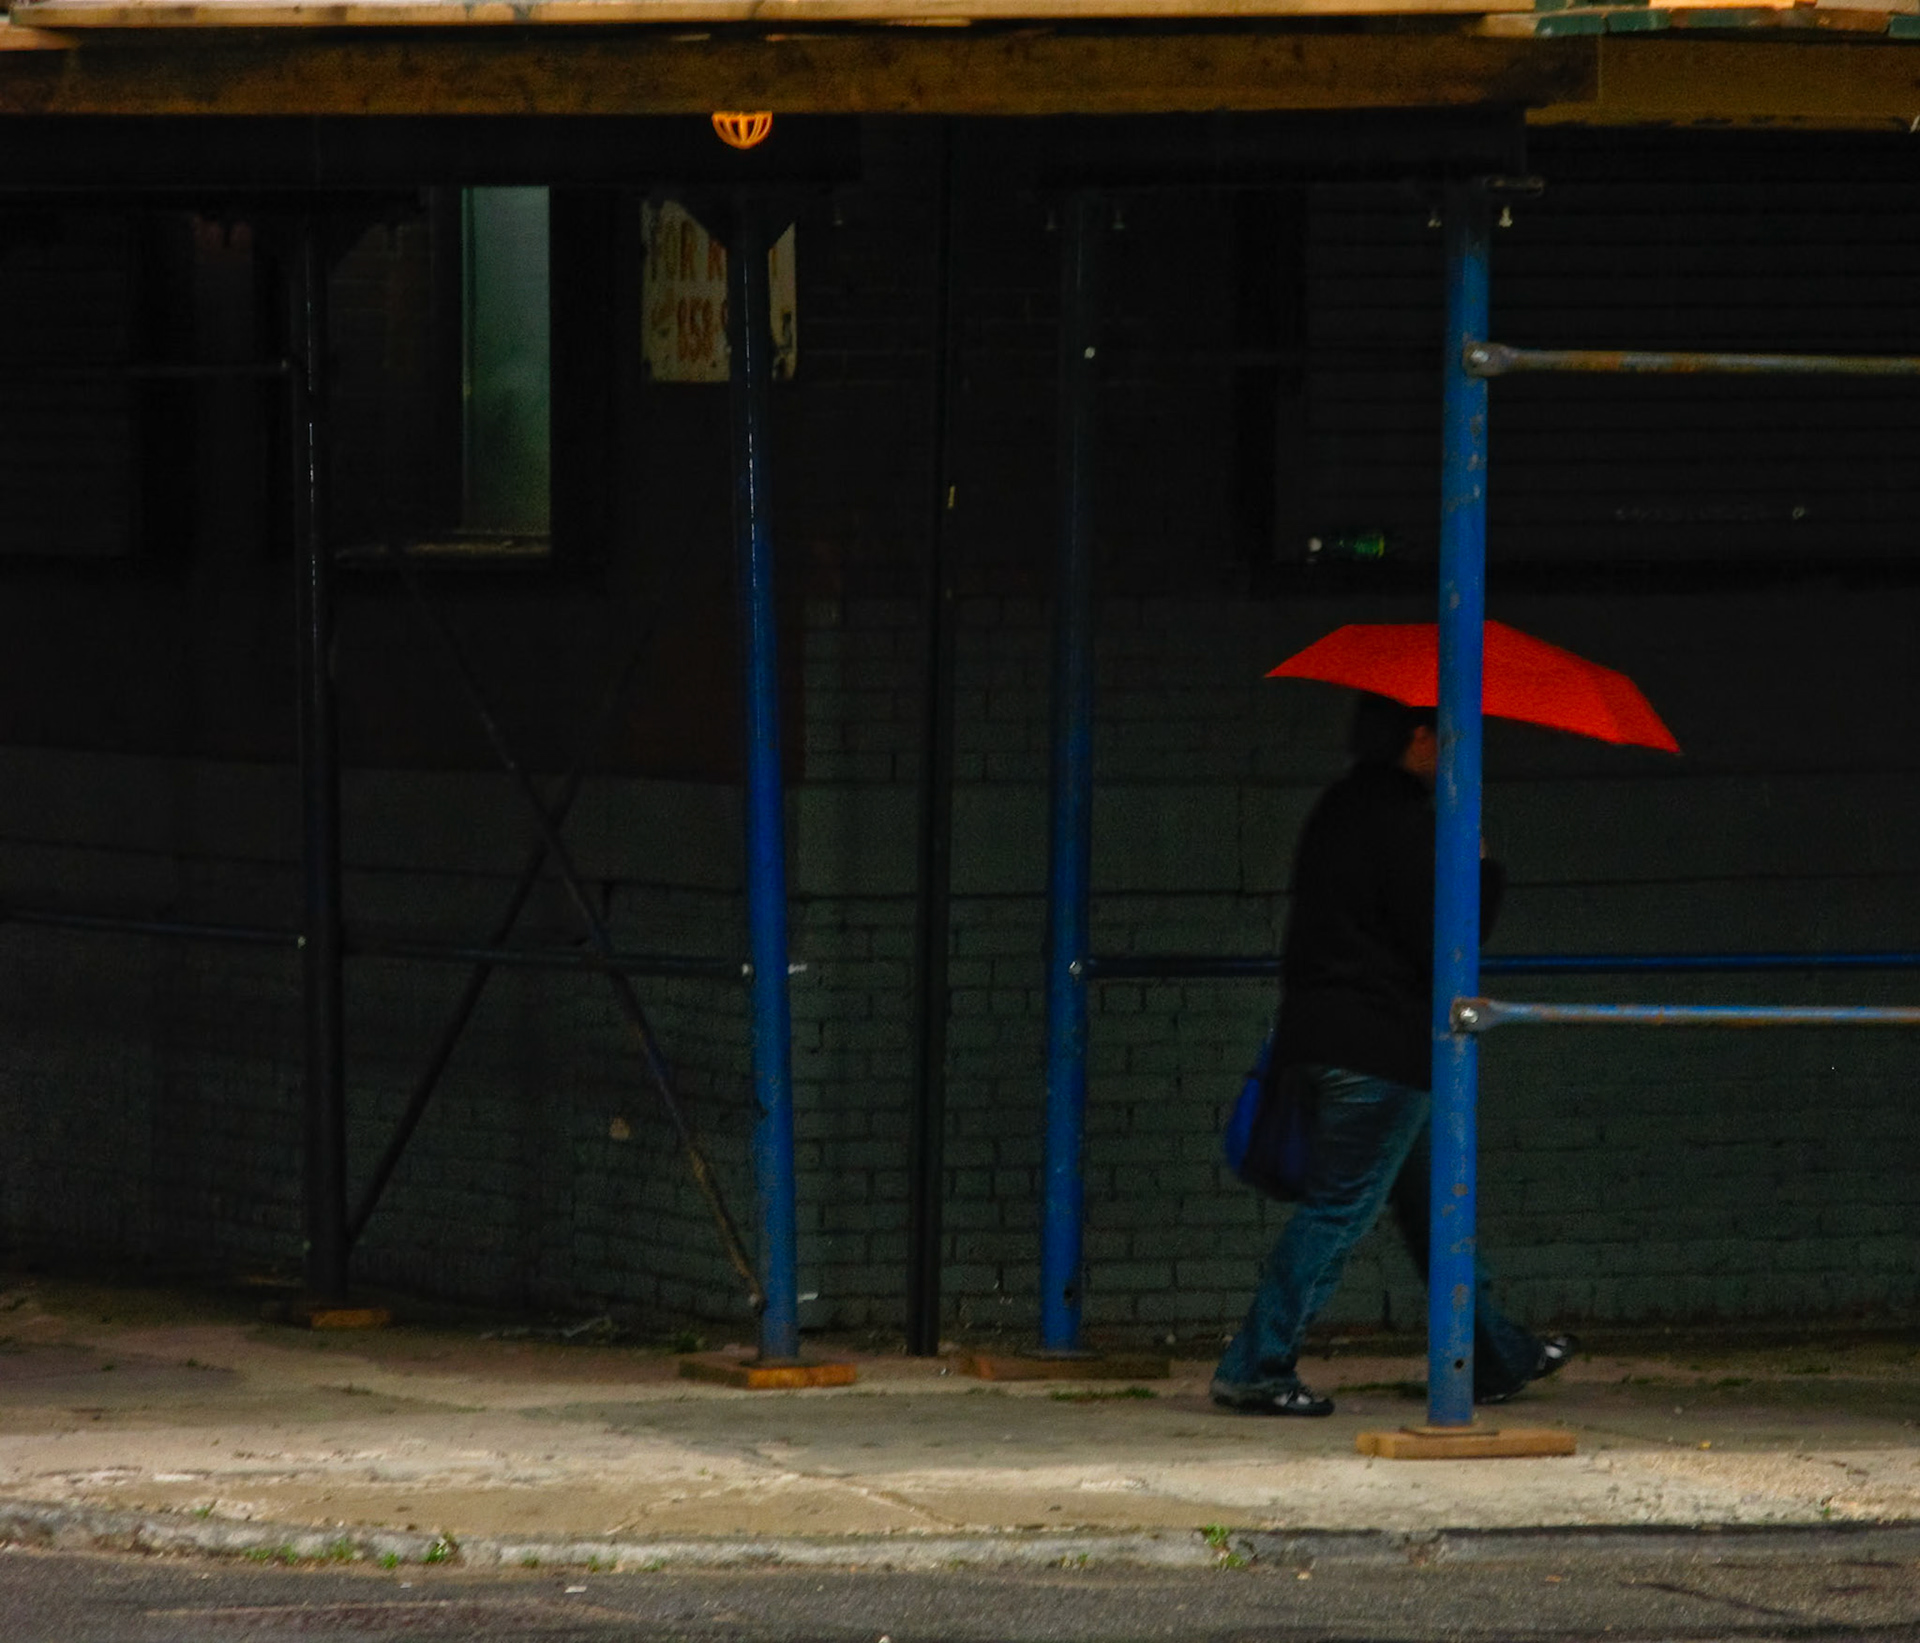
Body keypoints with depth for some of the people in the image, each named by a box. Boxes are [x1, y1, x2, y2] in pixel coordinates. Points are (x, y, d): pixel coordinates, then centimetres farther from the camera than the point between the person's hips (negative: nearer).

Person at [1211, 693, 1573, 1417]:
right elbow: (1443, 941, -17)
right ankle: (1255, 1369, -6)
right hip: (1379, 1048, -10)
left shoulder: (1339, 809, 14)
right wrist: (1481, 875, -2)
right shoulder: (1401, 821, -16)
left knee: (1424, 1200, 17)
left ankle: (1497, 1356, 26)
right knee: (1339, 1209, -6)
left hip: (1321, 1031, 10)